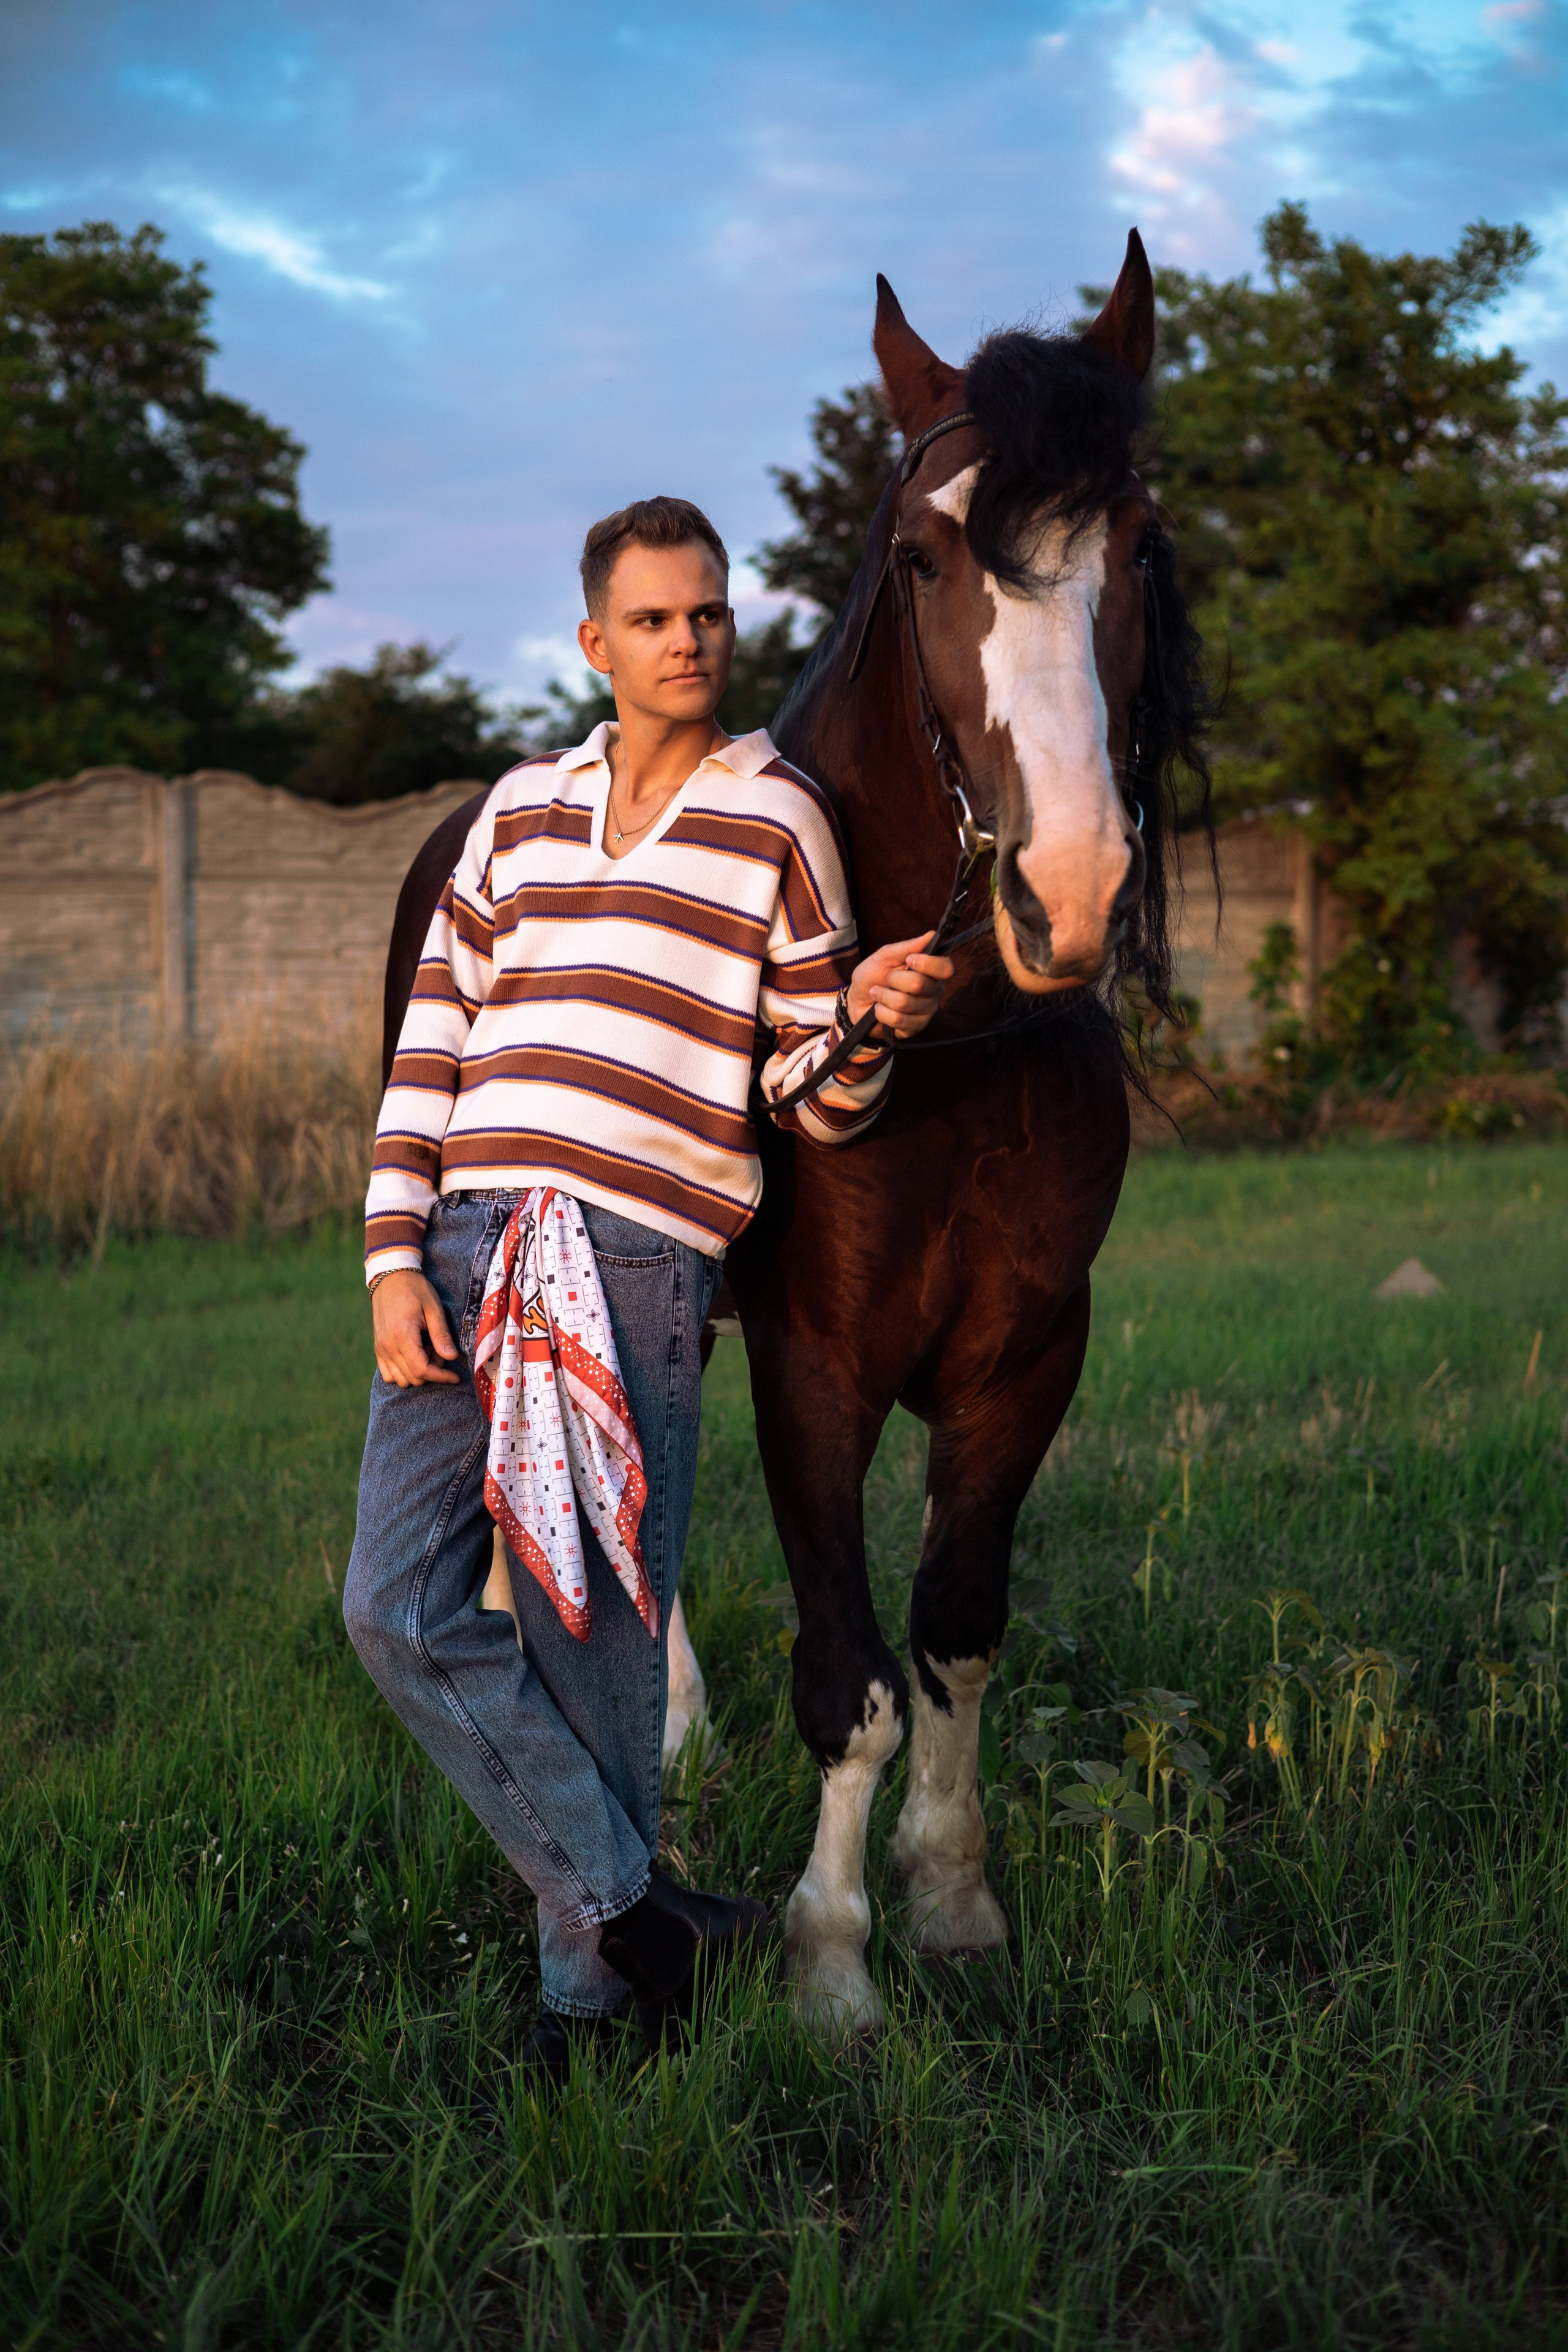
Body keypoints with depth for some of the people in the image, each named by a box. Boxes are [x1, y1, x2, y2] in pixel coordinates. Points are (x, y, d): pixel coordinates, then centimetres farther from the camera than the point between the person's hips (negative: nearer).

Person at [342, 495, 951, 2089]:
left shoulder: (780, 821, 8)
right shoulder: (521, 809, 18)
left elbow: (815, 1101, 8)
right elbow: (431, 1046, 14)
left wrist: (866, 1021, -15)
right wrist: (394, 1256, 4)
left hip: (638, 1266, -4)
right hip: (466, 1245, 4)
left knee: (591, 1637, -1)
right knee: (402, 1609, -4)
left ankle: (590, 1991, 16)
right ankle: (638, 1910, 7)